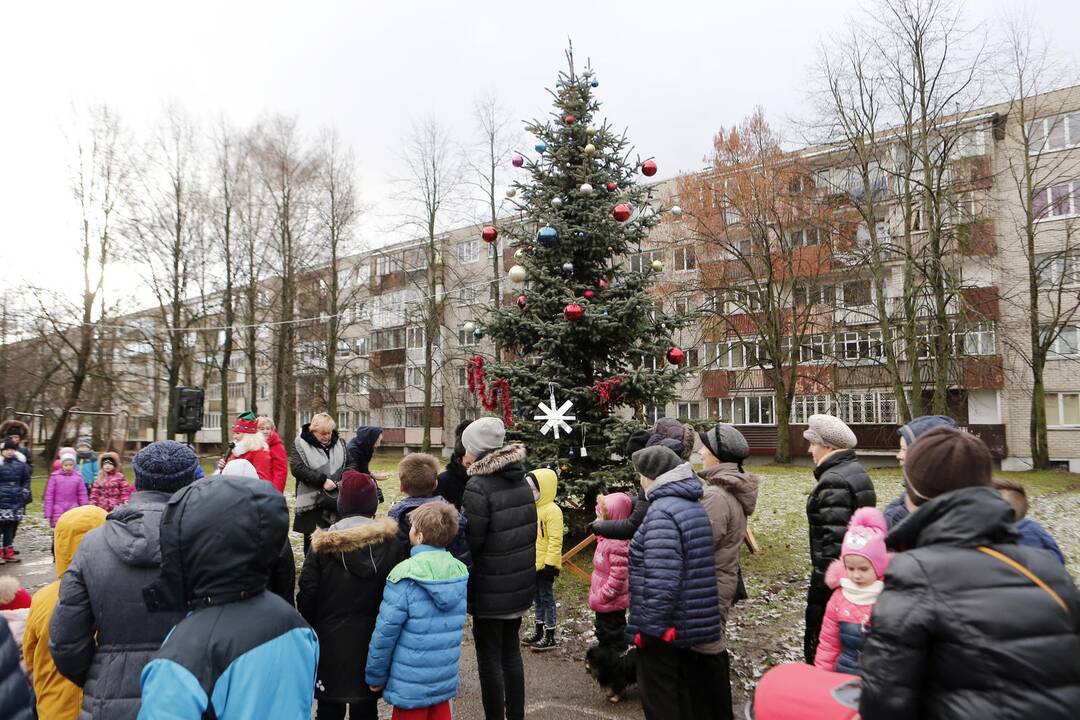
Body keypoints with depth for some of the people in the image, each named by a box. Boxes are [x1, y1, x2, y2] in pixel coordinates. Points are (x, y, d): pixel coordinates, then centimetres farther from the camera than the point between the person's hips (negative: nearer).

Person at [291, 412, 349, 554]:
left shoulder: (340, 444, 9)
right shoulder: (301, 444, -3)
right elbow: (297, 468, -14)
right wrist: (322, 480, -18)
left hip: (337, 500, 3)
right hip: (312, 501, -3)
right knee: (312, 540, 6)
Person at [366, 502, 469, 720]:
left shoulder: (404, 577, -21)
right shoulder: (460, 572, -3)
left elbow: (385, 632, -16)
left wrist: (375, 676, -2)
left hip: (410, 685, -5)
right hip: (446, 678, 5)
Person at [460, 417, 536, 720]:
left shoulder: (478, 487, -19)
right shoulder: (521, 480, 4)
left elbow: (471, 541, -20)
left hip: (490, 590, -7)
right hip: (521, 583, 7)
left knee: (489, 659, 6)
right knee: (511, 652, 20)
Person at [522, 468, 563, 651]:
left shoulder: (552, 511, -17)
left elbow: (555, 541, -20)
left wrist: (550, 564, -21)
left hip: (544, 565, -8)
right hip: (532, 564, 8)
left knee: (547, 598, 2)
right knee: (537, 598, 17)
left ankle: (550, 636, 12)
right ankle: (539, 631, 29)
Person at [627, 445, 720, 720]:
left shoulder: (662, 512, -21)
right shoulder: (695, 507, 9)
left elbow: (661, 579, -28)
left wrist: (648, 626, -21)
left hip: (664, 627, -9)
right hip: (693, 624, 9)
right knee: (685, 694, 22)